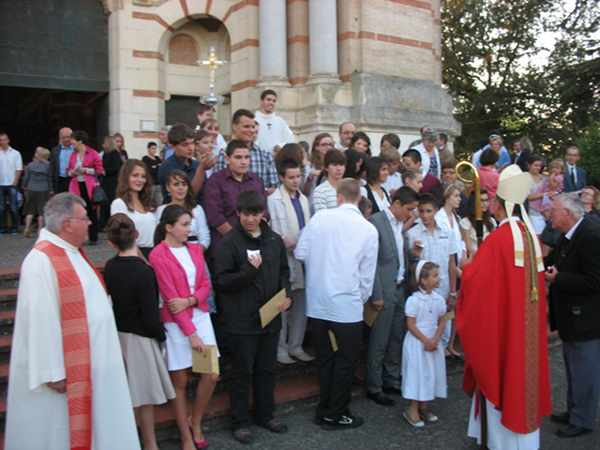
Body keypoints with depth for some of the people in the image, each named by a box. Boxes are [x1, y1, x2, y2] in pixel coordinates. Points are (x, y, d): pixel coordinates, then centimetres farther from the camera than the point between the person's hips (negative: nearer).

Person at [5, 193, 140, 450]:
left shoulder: (72, 253, 9)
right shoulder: (41, 261, -21)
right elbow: (41, 321, -23)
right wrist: (53, 372, -22)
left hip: (89, 362, 9)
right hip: (68, 370, -9)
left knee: (97, 427, 18)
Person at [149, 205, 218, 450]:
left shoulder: (195, 250, 9)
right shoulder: (157, 255, -11)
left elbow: (206, 284, 7)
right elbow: (169, 296, -14)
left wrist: (189, 300, -15)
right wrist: (190, 332, -15)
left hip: (201, 316, 6)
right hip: (176, 323, -5)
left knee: (212, 375, 3)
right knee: (180, 381, 6)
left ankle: (195, 423, 27)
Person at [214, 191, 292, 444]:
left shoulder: (274, 240, 5)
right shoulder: (228, 243, -10)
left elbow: (283, 271, 15)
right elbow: (222, 281, -13)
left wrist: (287, 295, 0)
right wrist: (249, 271, -25)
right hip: (241, 320, -5)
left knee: (267, 369, 17)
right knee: (242, 372, 7)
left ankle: (265, 414, 35)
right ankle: (240, 422, 23)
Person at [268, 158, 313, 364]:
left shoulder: (303, 199, 13)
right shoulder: (274, 200, -8)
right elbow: (275, 232, -12)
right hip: (285, 259, -6)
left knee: (301, 304, 11)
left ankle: (295, 346, 24)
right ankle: (280, 348, 15)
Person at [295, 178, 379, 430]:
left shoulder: (320, 218, -2)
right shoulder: (368, 229, -4)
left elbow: (300, 253, -3)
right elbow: (367, 274, -1)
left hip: (317, 303, 3)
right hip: (347, 305, -3)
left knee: (325, 357, 17)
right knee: (346, 361, 13)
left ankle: (325, 409, 30)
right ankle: (335, 415, 23)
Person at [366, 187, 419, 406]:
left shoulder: (401, 224, 10)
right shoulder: (375, 222, -14)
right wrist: (376, 295, -16)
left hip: (400, 288, 8)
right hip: (384, 291, -8)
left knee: (397, 339, 16)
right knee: (379, 342, 3)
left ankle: (392, 381, 30)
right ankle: (374, 387, 16)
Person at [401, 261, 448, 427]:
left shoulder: (439, 299, 1)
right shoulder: (413, 300, -15)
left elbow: (442, 322, 4)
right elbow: (411, 325, -15)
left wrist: (435, 340, -11)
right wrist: (425, 341, -17)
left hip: (433, 342, 6)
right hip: (417, 342, -6)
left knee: (431, 373, 10)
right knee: (417, 372, -2)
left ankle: (424, 407, 24)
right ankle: (413, 409, 8)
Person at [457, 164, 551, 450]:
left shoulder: (499, 238, -19)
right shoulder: (530, 235, 4)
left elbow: (474, 280, -19)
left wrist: (467, 267, 2)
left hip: (501, 319, -7)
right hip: (526, 322, 7)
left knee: (501, 372, 5)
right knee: (521, 371, 17)